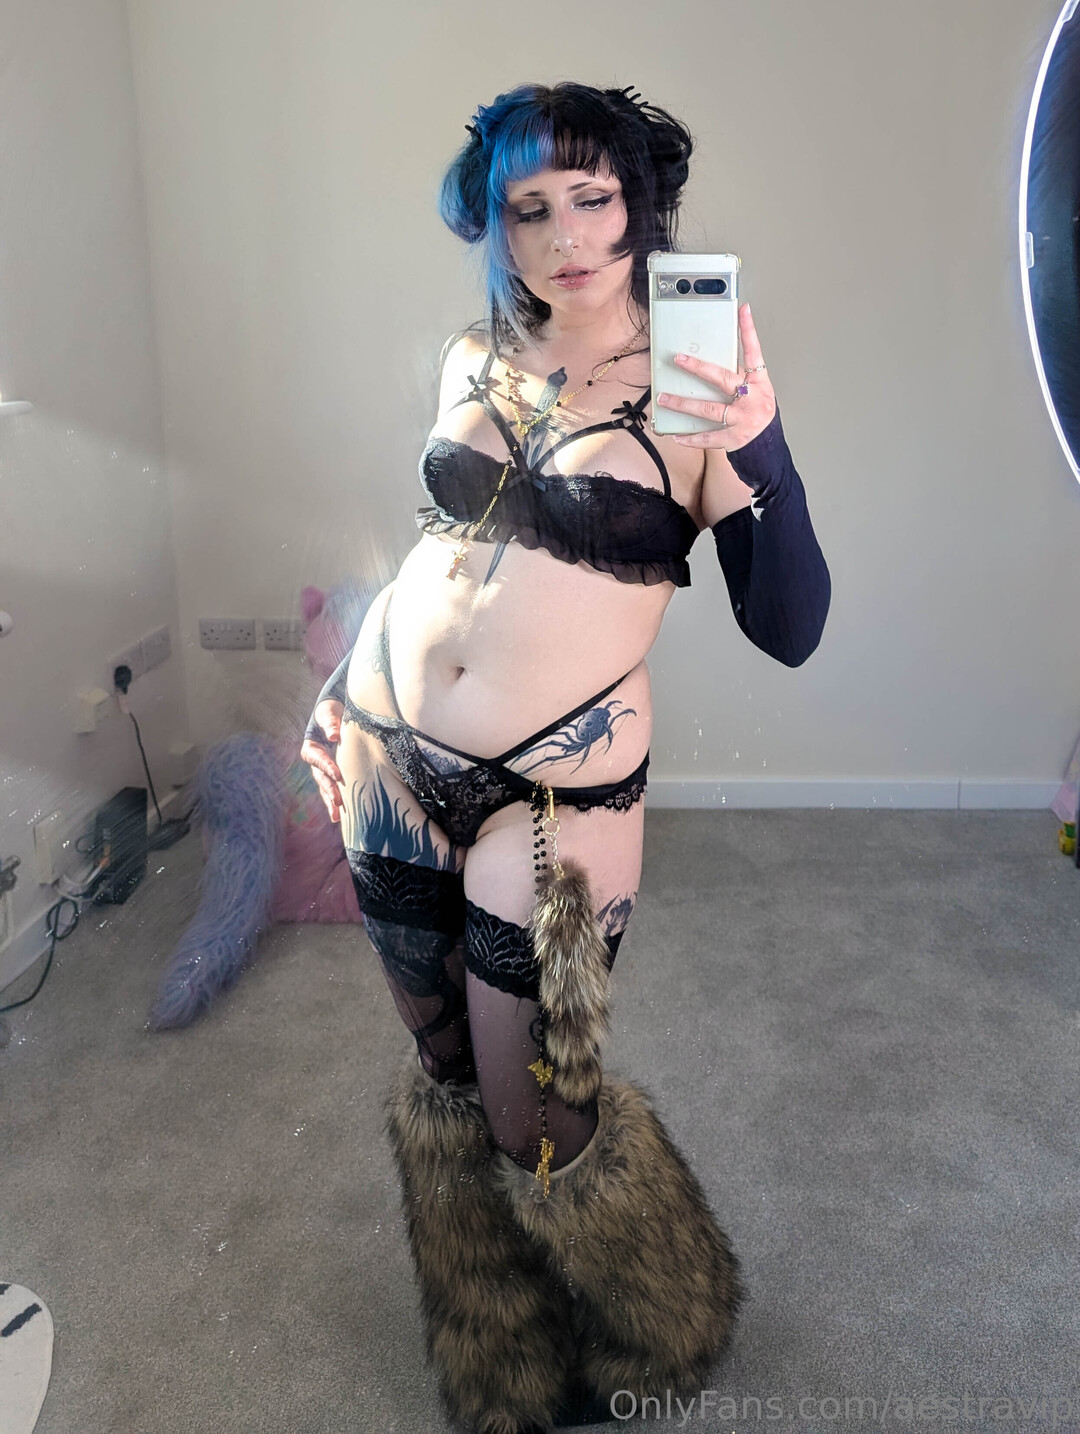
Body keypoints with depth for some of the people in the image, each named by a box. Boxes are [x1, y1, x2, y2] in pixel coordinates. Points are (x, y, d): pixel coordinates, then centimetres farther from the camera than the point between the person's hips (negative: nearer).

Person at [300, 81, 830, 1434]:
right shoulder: (470, 362, 7)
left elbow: (789, 629, -14)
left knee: (538, 1118, 6)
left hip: (555, 796, -5)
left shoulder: (694, 391, -8)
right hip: (387, 755, 5)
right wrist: (347, 690, 18)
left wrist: (759, 447, -27)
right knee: (444, 1074, 18)